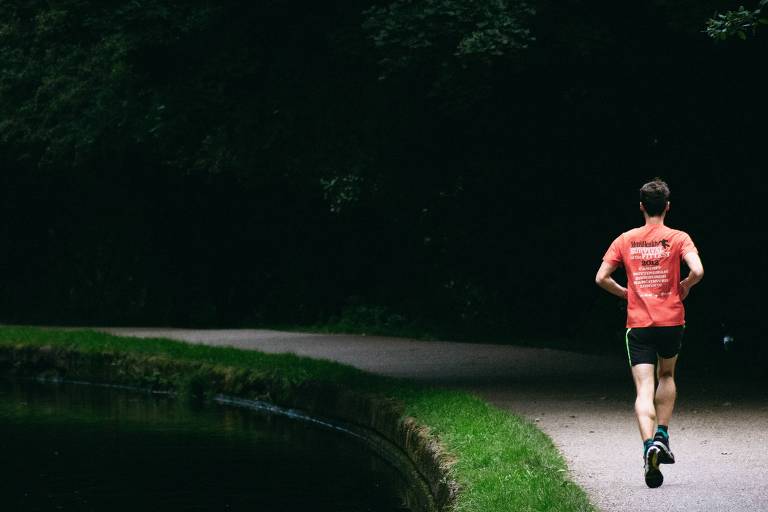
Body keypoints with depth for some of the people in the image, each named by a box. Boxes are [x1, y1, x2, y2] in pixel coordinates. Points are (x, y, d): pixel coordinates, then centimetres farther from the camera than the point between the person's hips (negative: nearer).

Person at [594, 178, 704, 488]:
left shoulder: (625, 240, 3)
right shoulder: (679, 239, -2)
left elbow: (601, 278, 1)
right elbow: (697, 271, -16)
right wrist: (684, 287, 5)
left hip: (638, 323, 0)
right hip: (672, 321, 0)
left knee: (645, 388, -5)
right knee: (666, 376, 25)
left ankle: (649, 445, -25)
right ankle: (662, 436, 15)